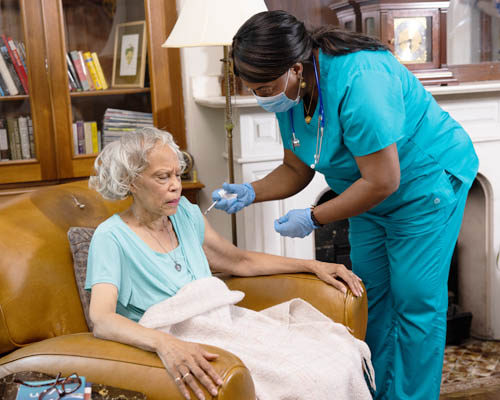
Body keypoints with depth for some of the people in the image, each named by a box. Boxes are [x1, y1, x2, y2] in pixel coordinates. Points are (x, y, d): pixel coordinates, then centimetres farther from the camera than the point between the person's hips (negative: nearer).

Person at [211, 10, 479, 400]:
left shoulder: (357, 80, -34)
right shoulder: (290, 94, -8)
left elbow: (383, 181, -31)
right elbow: (297, 170, 3)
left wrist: (314, 218, -24)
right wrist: (251, 192, -15)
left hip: (428, 182, -8)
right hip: (372, 195, 8)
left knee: (414, 299, -4)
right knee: (370, 295, 11)